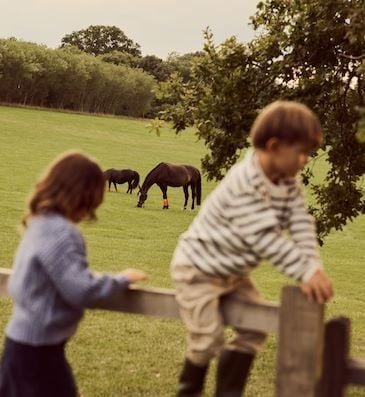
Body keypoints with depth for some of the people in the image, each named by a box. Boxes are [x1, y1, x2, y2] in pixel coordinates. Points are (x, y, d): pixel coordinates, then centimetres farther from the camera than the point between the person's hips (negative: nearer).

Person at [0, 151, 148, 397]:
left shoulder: (40, 223, 6)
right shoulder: (60, 233, -24)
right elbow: (83, 291, -26)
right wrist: (122, 280, -11)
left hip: (24, 338, 9)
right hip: (38, 345, -9)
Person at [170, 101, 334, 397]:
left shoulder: (287, 182, -4)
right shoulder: (245, 184, -33)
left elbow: (301, 225, -12)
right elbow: (265, 239, -37)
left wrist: (313, 267, -27)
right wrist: (306, 271, -38)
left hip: (233, 271, 9)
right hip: (199, 268, -9)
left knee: (254, 330, 9)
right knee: (208, 341, -4)